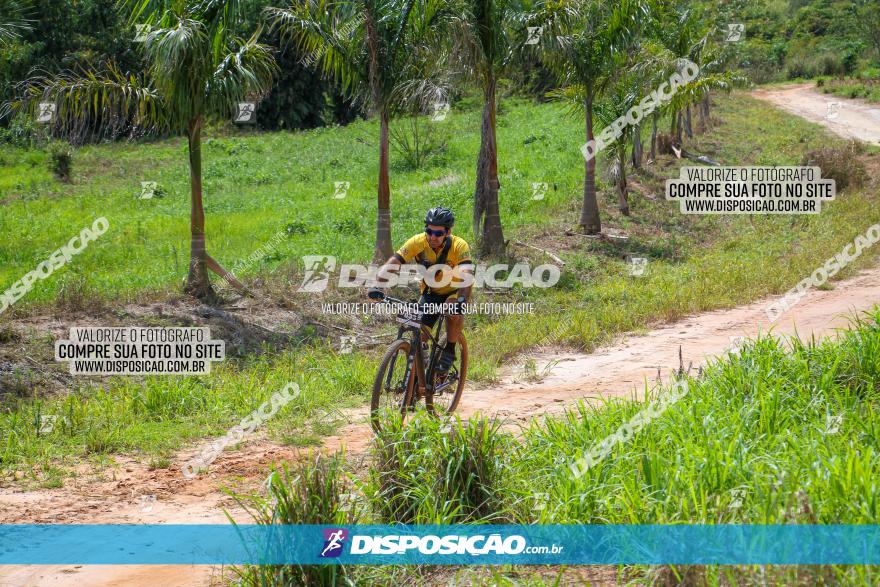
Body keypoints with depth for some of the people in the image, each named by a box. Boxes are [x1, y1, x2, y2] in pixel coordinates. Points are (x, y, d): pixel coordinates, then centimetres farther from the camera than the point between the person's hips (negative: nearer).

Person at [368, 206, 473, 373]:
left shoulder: (459, 246, -29)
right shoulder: (418, 242, -23)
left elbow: (467, 275, -43)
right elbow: (392, 263, -30)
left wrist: (461, 301, -60)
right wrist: (377, 286, -46)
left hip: (455, 291, -3)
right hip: (431, 292, 3)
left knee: (454, 312, -35)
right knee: (418, 336, -11)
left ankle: (449, 351, -13)